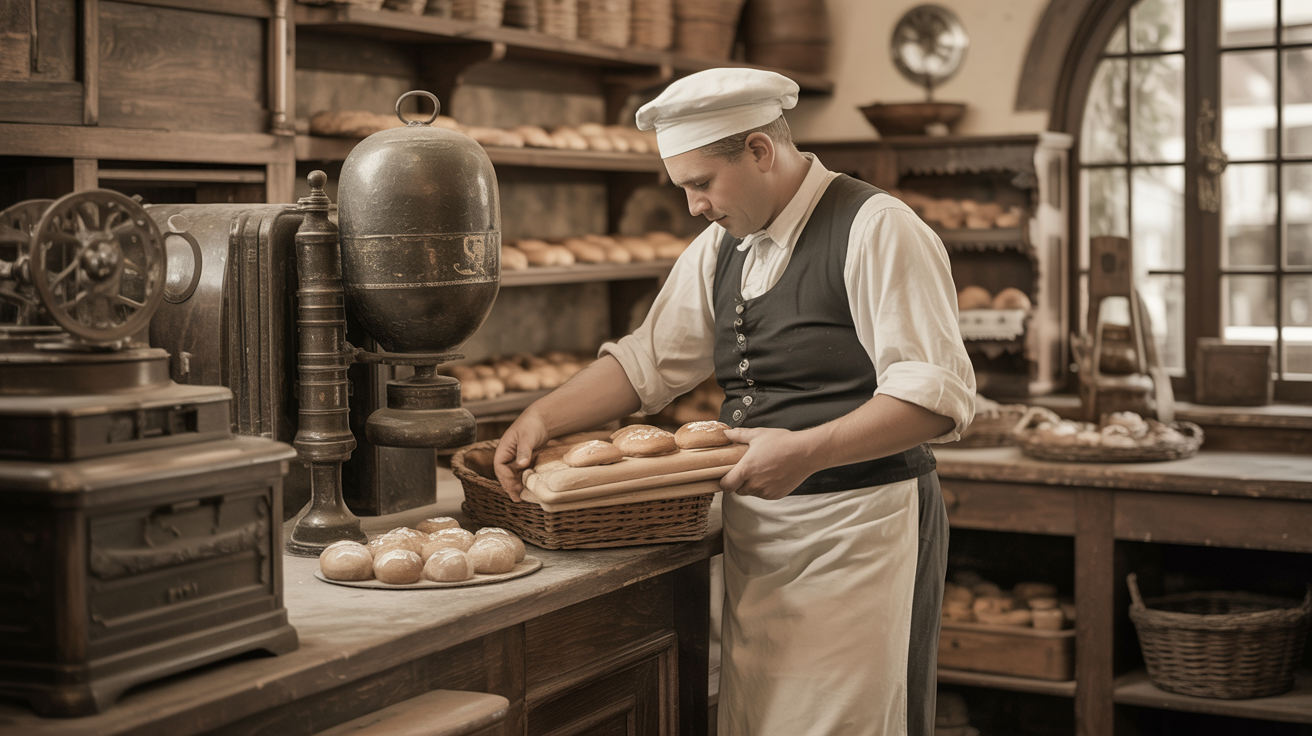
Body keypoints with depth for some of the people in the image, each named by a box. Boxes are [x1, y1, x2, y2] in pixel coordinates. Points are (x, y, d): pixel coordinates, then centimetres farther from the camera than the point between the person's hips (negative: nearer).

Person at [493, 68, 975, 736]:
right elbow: (647, 361, 18)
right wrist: (543, 418, 4)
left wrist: (808, 450, -26)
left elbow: (937, 395, -18)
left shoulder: (876, 231, -11)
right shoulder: (720, 249, 13)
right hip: (752, 534, 7)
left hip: (857, 531, -7)